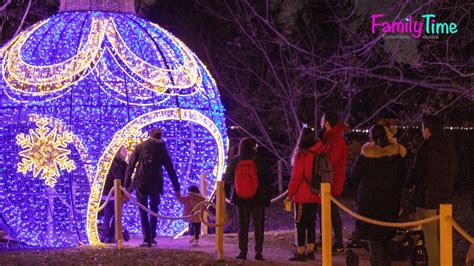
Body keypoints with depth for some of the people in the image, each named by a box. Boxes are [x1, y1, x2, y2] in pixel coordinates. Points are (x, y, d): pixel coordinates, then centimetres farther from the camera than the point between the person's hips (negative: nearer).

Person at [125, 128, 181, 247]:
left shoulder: (140, 147, 6)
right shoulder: (162, 149, 7)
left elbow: (130, 167, 1)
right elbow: (170, 170, 7)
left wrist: (127, 185, 2)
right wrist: (176, 188, 10)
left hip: (140, 183, -1)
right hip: (155, 184, 1)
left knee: (143, 211, 4)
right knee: (154, 209, 20)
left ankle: (147, 239, -2)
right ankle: (152, 236, 17)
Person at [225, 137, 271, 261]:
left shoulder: (235, 161, -4)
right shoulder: (258, 160, -10)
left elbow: (228, 178, 3)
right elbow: (267, 179, -8)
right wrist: (268, 195, 8)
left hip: (241, 198, 2)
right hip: (258, 198, -2)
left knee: (243, 226, 10)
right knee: (258, 225, 6)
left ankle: (243, 252, 6)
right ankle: (258, 253, 2)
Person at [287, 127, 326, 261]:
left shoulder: (301, 154, -13)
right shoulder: (319, 153, 4)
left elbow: (296, 177, -13)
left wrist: (290, 194, -6)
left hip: (302, 195, -6)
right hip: (315, 195, 6)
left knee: (301, 223, -2)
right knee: (311, 223, 12)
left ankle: (301, 252, -3)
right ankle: (310, 251, 14)